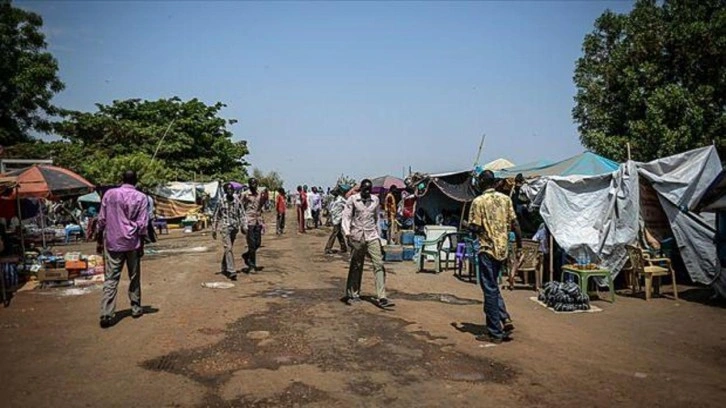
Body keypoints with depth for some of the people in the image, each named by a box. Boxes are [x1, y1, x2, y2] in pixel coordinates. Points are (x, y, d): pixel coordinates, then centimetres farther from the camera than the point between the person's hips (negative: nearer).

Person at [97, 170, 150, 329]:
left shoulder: (109, 194, 2)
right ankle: (136, 308, 22)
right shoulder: (141, 198, -5)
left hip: (112, 242, 1)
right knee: (134, 277, 13)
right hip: (132, 243, -1)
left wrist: (100, 240, 13)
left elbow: (102, 220, 4)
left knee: (110, 278, 2)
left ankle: (106, 314, -6)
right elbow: (142, 224, -6)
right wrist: (141, 246, 1)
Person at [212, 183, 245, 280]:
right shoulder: (221, 201, -4)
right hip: (225, 227, -4)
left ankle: (224, 268, 33)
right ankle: (232, 271, -14)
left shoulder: (237, 201, 2)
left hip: (234, 227, 4)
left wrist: (244, 226, -3)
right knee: (228, 248, -12)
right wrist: (214, 230, 3)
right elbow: (216, 216, 3)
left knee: (228, 248, 16)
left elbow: (241, 214, 4)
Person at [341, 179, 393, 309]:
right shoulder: (353, 199, -1)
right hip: (357, 237, -3)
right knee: (356, 267, 6)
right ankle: (353, 295, 21)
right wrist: (347, 232, -20)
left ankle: (381, 298, -9)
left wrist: (378, 234, 20)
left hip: (372, 237, 3)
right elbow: (346, 216, -5)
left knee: (379, 265, -8)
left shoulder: (375, 200, 10)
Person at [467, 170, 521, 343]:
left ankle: (495, 333, 7)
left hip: (487, 249, -6)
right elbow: (515, 224, 4)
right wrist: (519, 247, 10)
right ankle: (505, 319, 11)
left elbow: (475, 228, -14)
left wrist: (468, 226, 9)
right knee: (493, 287, 22)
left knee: (490, 290, 2)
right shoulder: (505, 199, 5)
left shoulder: (479, 201, -10)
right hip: (503, 249, 6)